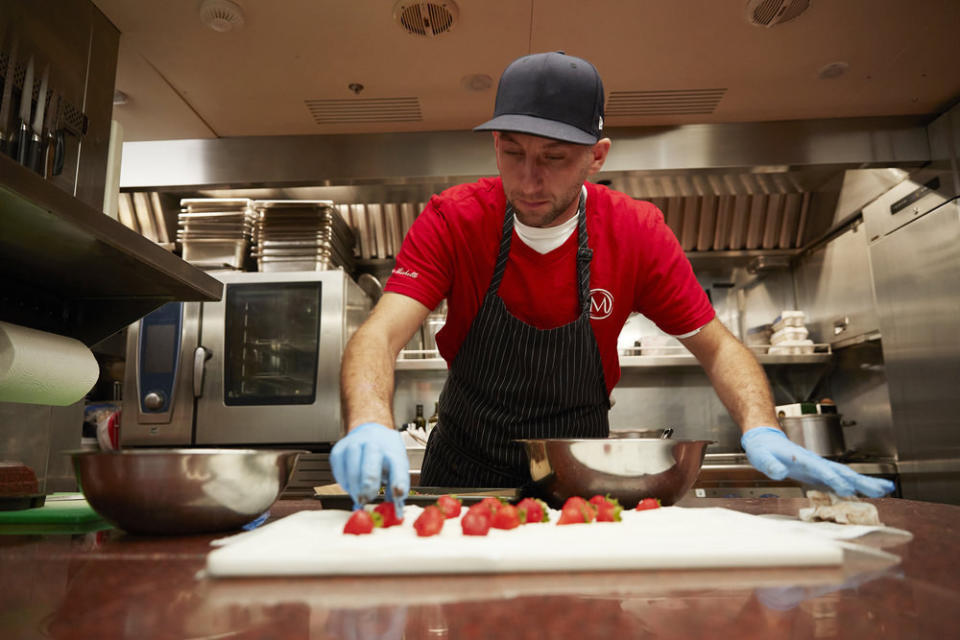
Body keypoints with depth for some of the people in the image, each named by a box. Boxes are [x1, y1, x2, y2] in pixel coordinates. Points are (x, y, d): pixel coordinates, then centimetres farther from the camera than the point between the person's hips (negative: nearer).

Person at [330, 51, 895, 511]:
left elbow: (716, 346, -7)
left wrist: (762, 429, -26)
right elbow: (381, 334, -26)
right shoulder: (453, 220, -15)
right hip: (463, 472, 1)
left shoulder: (637, 233, -12)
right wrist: (371, 426, -47)